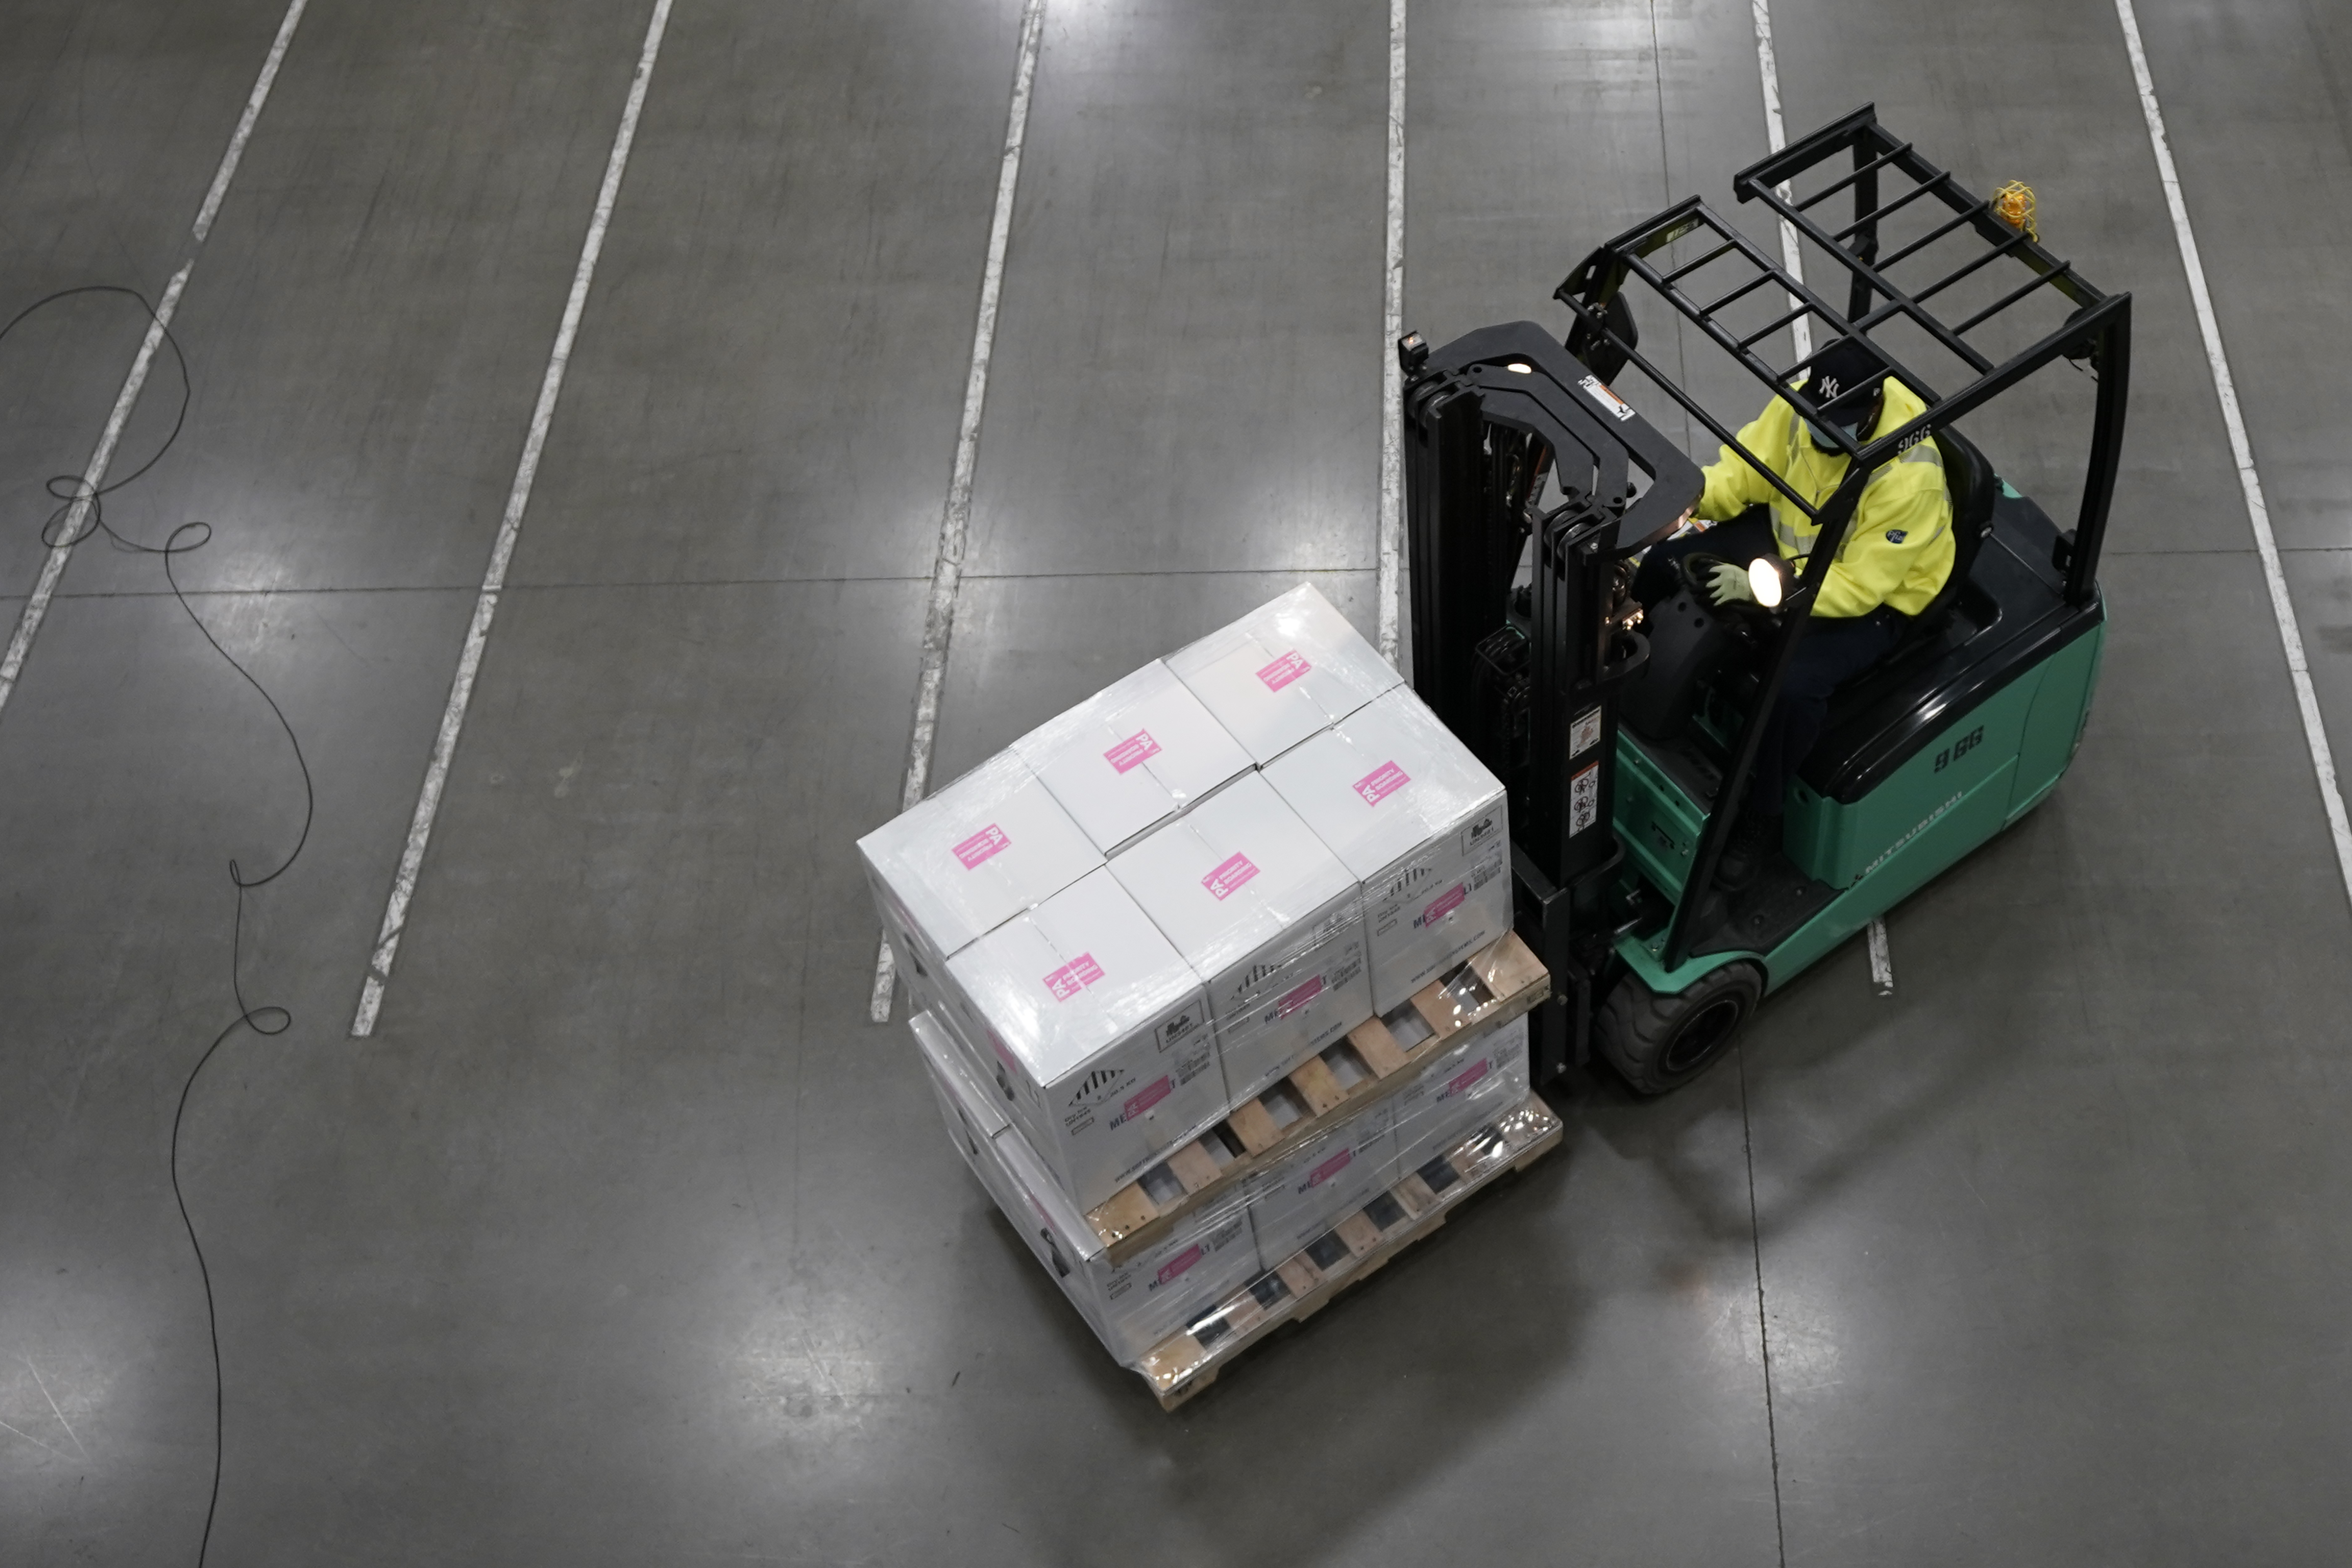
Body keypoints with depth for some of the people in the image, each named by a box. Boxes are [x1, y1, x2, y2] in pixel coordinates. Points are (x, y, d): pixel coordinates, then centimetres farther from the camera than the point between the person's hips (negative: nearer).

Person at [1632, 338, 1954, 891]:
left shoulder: (1908, 477, -35)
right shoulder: (1801, 402, -18)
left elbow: (1857, 586, -31)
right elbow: (1746, 466, -5)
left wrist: (1759, 587, -39)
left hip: (1874, 596, -7)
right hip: (1791, 536, 7)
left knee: (1795, 683, -31)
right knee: (1665, 566, -5)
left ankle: (1760, 819, -7)